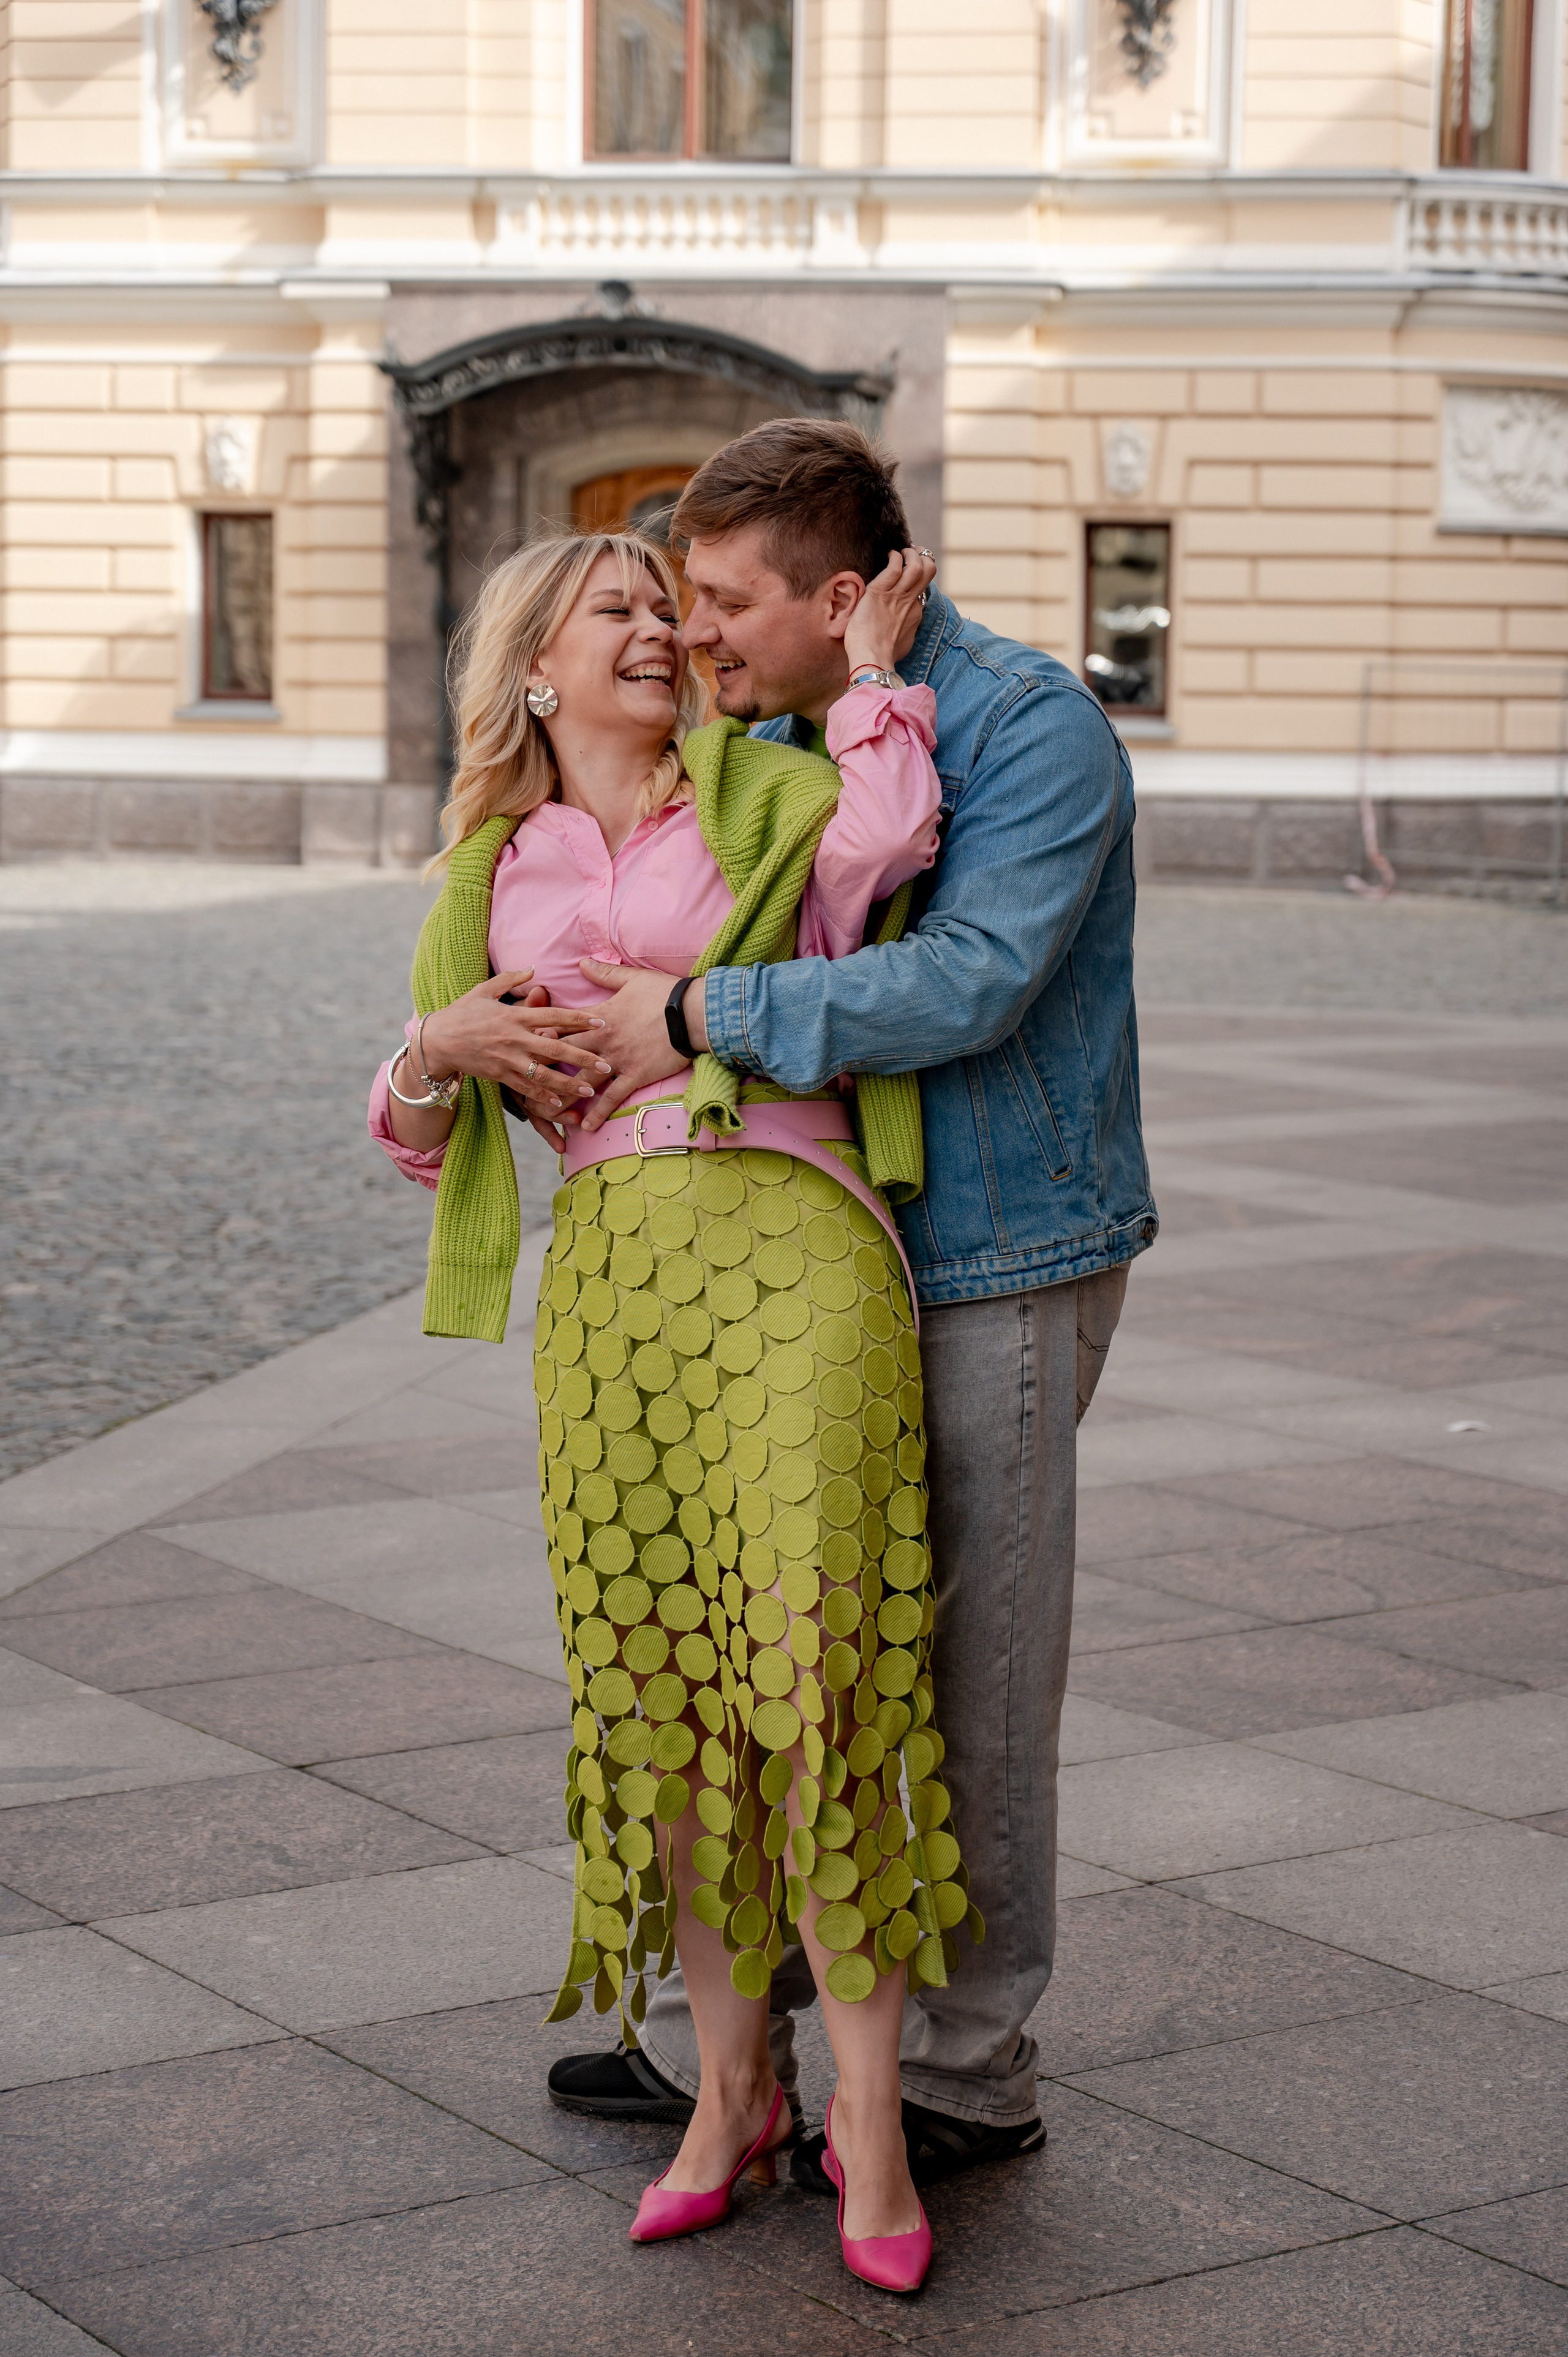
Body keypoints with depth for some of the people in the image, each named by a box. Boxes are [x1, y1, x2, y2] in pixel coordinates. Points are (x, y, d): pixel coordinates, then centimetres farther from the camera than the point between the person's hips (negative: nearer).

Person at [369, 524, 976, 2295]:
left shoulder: (763, 800, 11)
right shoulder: (494, 879, 20)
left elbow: (884, 838, -14)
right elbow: (423, 1138, 20)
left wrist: (870, 662, -1)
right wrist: (441, 1048, -1)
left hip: (790, 1245, -3)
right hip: (605, 1281, 3)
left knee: (815, 1673, -13)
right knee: (659, 1695, 4)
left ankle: (867, 2115, -3)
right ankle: (732, 2091, 19)